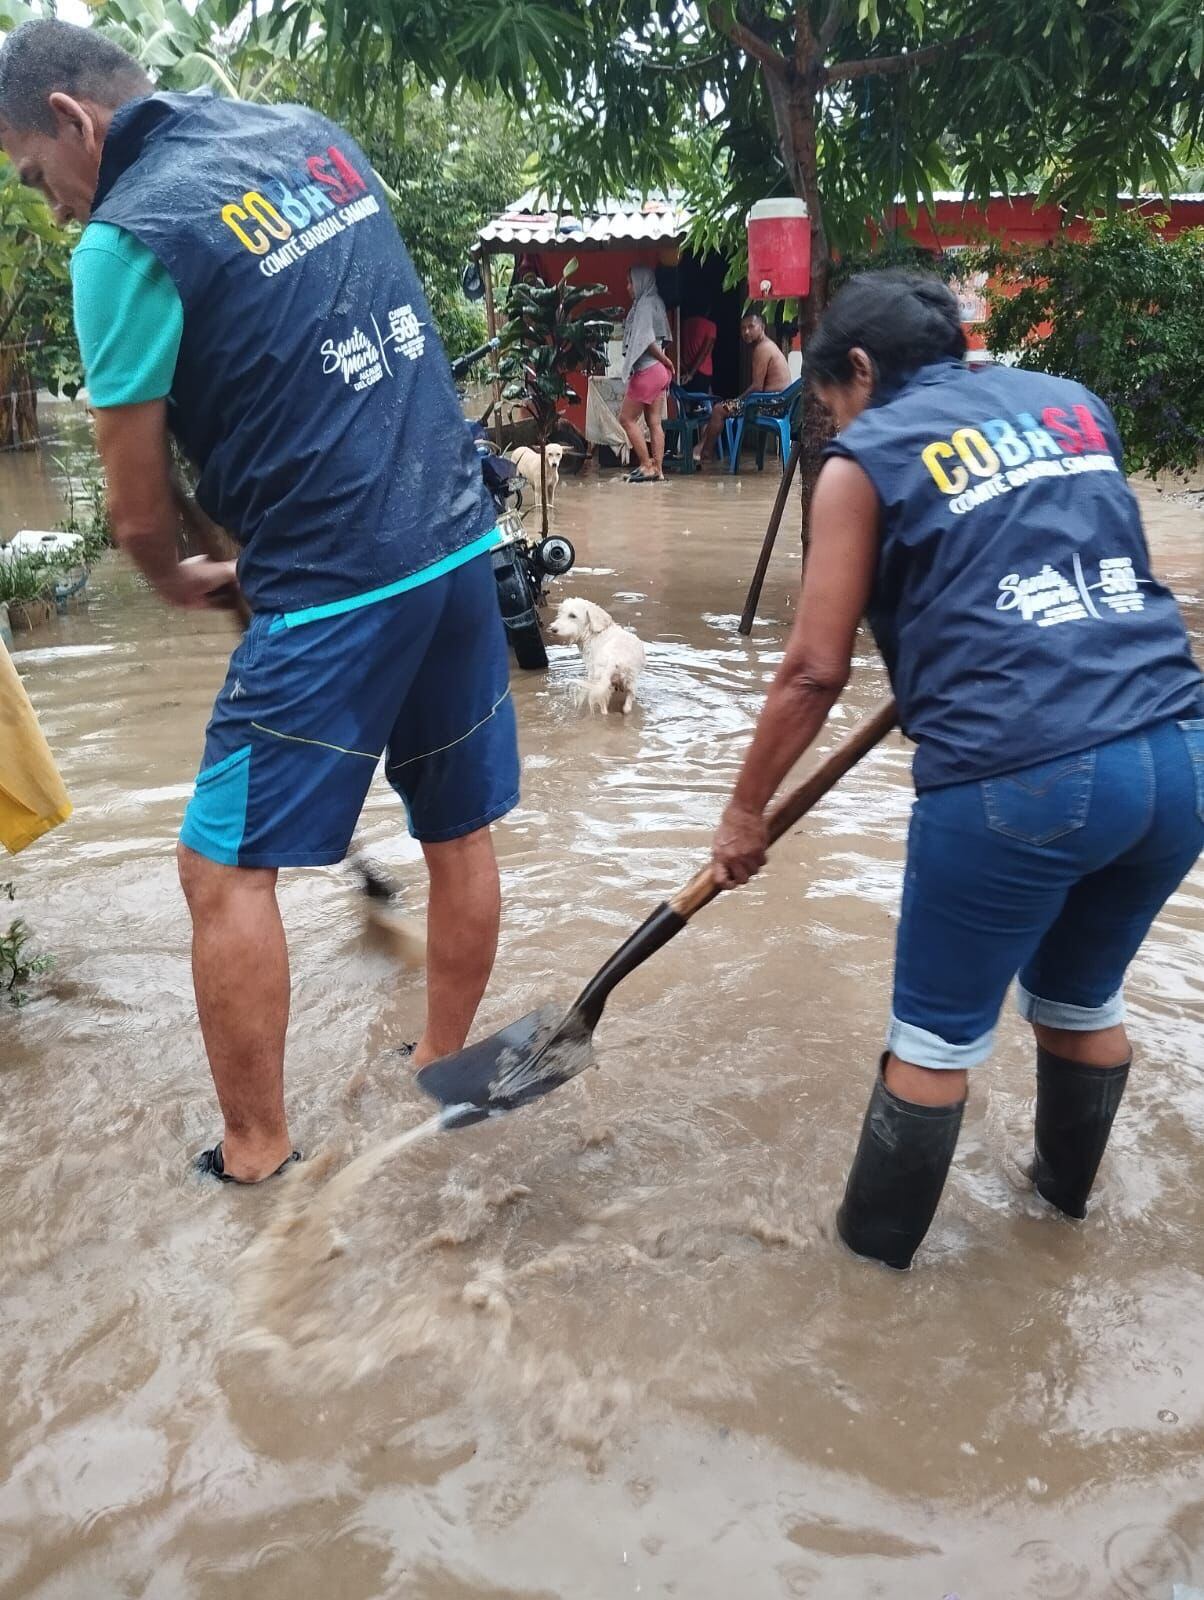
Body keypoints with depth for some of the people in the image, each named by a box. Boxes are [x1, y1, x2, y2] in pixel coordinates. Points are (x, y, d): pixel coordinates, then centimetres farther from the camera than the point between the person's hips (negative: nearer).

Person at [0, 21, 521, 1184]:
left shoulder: (127, 239, -8)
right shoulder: (313, 134, 13)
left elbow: (140, 513, -3)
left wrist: (177, 583, 19)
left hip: (334, 593, -8)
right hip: (460, 546, 8)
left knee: (224, 869, 4)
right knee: (460, 831, 16)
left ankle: (255, 1157, 13)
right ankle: (446, 1070, 35)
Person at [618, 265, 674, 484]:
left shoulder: (645, 305, -13)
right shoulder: (655, 303, 15)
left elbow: (647, 340, -19)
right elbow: (662, 339, 14)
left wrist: (666, 361, -9)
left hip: (647, 371, -9)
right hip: (659, 370, 9)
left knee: (627, 418, -2)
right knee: (654, 422, 7)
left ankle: (647, 466, -3)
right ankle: (657, 469, 7)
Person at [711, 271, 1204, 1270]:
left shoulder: (866, 460, 4)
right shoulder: (1075, 403, 20)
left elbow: (816, 671, 1)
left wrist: (746, 812, 11)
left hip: (1016, 778, -6)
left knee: (939, 1034, 13)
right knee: (1084, 1000, 27)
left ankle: (879, 1239, 32)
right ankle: (1068, 1186, 49)